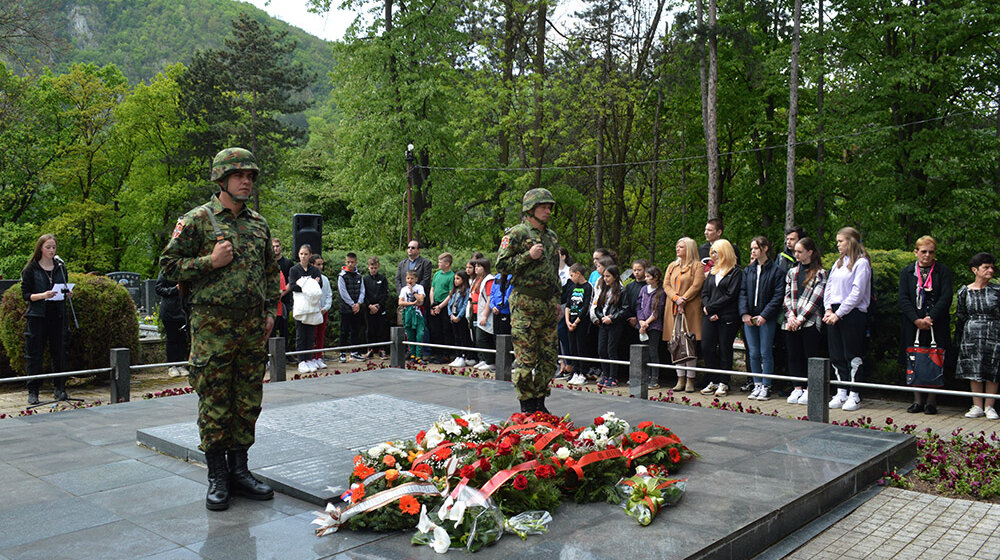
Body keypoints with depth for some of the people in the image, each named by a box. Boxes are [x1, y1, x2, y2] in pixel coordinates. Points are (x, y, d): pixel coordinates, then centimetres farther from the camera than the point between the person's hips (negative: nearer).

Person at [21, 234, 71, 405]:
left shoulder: (60, 267, 11)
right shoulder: (30, 269, 0)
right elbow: (25, 294, -3)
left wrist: (67, 293, -3)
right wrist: (42, 295, -19)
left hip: (58, 315, 3)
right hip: (37, 316, -3)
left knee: (59, 352, 4)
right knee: (34, 354, -1)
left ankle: (59, 388, 14)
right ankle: (33, 391, 7)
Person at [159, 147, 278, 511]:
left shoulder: (259, 224, 13)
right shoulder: (197, 220, -2)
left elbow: (271, 270, 21)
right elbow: (169, 264, -2)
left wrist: (270, 311, 13)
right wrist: (211, 262, -14)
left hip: (253, 328, 5)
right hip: (213, 326, -5)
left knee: (248, 402, 9)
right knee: (214, 405, 1)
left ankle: (239, 470, 22)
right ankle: (217, 478, 13)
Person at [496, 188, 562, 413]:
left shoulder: (552, 236, 17)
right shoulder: (516, 234, -5)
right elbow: (501, 265, -10)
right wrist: (529, 256, -17)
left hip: (549, 304, 7)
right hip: (525, 304, -7)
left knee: (549, 357, 9)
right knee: (525, 358, -3)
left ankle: (540, 402, 20)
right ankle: (527, 406, 6)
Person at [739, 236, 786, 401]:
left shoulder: (776, 270, -3)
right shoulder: (748, 270, 12)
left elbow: (778, 296, -8)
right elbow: (742, 293, 9)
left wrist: (764, 315, -14)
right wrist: (744, 313, -5)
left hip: (767, 318, -4)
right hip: (749, 317, 4)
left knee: (766, 352, -2)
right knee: (753, 353, 7)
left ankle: (766, 387, 6)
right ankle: (757, 385, 15)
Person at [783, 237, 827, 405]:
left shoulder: (820, 273, -1)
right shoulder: (792, 272, 15)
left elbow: (816, 299, -8)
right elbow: (787, 296, 12)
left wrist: (800, 319, -12)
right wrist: (790, 316, -4)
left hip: (810, 322, -5)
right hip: (791, 322, 5)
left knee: (811, 356, -1)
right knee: (794, 356, 7)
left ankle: (809, 390, 6)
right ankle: (798, 388, 14)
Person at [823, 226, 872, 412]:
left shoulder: (861, 263, -7)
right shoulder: (838, 262, 16)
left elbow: (857, 293, -13)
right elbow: (829, 287, 15)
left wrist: (838, 313, -15)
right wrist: (828, 309, 0)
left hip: (852, 314, -7)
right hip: (834, 313, 7)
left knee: (853, 355, -2)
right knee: (836, 356, 9)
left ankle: (854, 395, 5)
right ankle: (841, 393, 16)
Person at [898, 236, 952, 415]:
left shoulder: (943, 271, 5)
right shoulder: (907, 272, 9)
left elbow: (946, 298, -5)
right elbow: (903, 299, 1)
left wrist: (931, 318, -15)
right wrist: (917, 320, -11)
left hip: (936, 325, -1)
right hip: (913, 325, 2)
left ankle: (932, 401, 5)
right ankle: (917, 401, 10)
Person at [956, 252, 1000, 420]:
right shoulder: (964, 292, 4)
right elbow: (960, 317, 9)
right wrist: (958, 341, 8)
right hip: (972, 335, 1)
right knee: (974, 372, 2)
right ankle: (977, 406, 12)